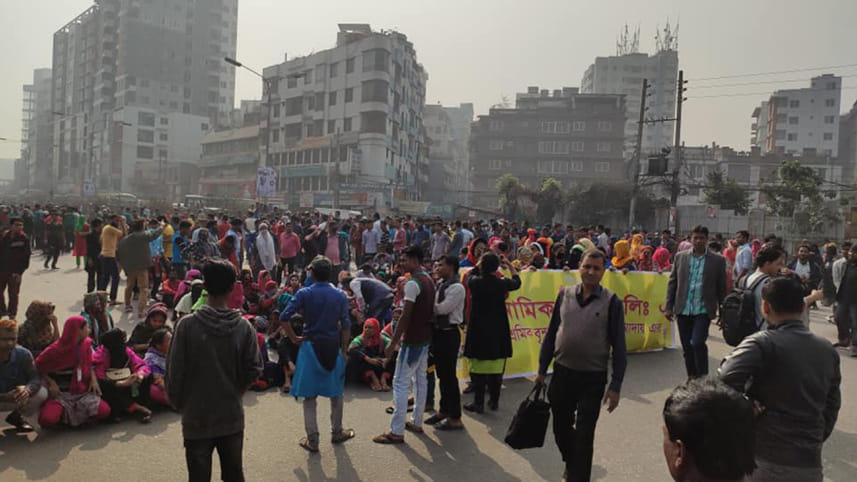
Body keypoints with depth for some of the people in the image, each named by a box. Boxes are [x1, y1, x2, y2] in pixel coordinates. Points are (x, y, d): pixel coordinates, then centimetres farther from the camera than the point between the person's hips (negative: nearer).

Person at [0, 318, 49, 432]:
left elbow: (36, 378, -21)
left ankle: (20, 417, 6)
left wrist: (27, 389, -44)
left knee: (42, 393, -23)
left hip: (19, 398, 3)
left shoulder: (23, 354, -16)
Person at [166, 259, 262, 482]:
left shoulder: (187, 325, -15)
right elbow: (254, 370, -6)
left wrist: (178, 403, 7)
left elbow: (174, 372, -11)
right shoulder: (244, 327, -10)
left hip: (196, 419, -2)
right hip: (232, 416, 2)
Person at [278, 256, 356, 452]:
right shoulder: (340, 296, -1)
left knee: (309, 395, 6)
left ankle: (312, 440, 9)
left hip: (311, 346, -2)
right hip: (333, 346, 2)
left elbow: (284, 317, -13)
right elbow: (346, 325, -2)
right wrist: (344, 349, 6)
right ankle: (337, 432, 29)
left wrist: (294, 338, -2)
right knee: (336, 392, 17)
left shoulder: (304, 294, -6)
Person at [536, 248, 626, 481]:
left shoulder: (611, 302, -7)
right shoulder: (565, 295, 1)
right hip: (562, 373, 4)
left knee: (584, 435, 4)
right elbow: (551, 334, 7)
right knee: (561, 427, 19)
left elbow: (619, 347, -5)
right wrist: (542, 370, 7)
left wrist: (615, 386, -8)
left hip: (593, 378, -3)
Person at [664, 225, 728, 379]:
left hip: (703, 310, -3)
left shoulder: (717, 260, 0)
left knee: (697, 343, -14)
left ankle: (702, 377, 4)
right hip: (683, 310, 3)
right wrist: (668, 307, 4)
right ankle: (691, 378, 24)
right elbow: (672, 282, 8)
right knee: (687, 347, 9)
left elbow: (721, 288, 3)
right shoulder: (680, 256, 5)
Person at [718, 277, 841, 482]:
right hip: (810, 464, 5)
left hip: (764, 460, -5)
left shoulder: (763, 343, -14)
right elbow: (831, 407, 13)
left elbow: (726, 379, -30)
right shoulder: (828, 350, 7)